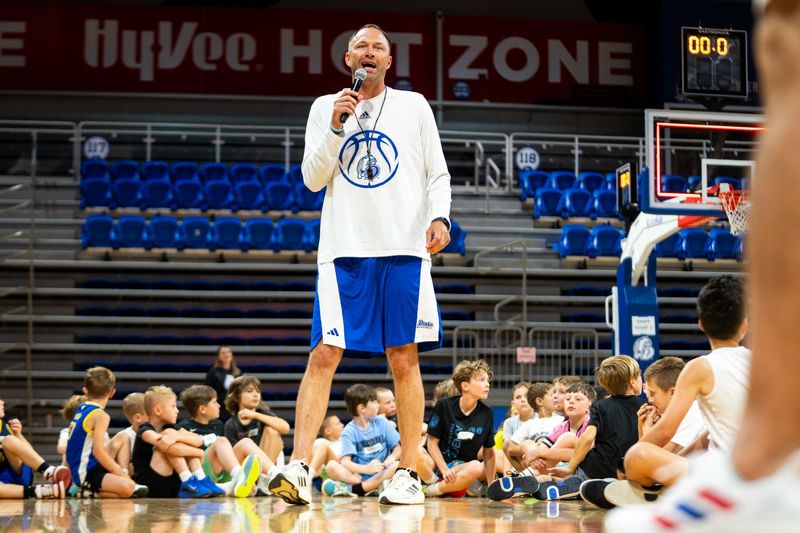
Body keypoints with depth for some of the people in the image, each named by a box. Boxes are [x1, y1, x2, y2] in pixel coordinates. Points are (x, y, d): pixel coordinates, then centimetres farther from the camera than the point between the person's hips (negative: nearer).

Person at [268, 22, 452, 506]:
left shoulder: (414, 105, 11)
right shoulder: (326, 108, 12)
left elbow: (438, 174, 10)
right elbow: (313, 180, 4)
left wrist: (440, 217, -8)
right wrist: (337, 127, -8)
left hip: (404, 248, 0)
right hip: (345, 248, 0)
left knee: (405, 359, 0)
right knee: (325, 355, -8)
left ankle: (408, 474, 6)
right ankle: (299, 469, -11)